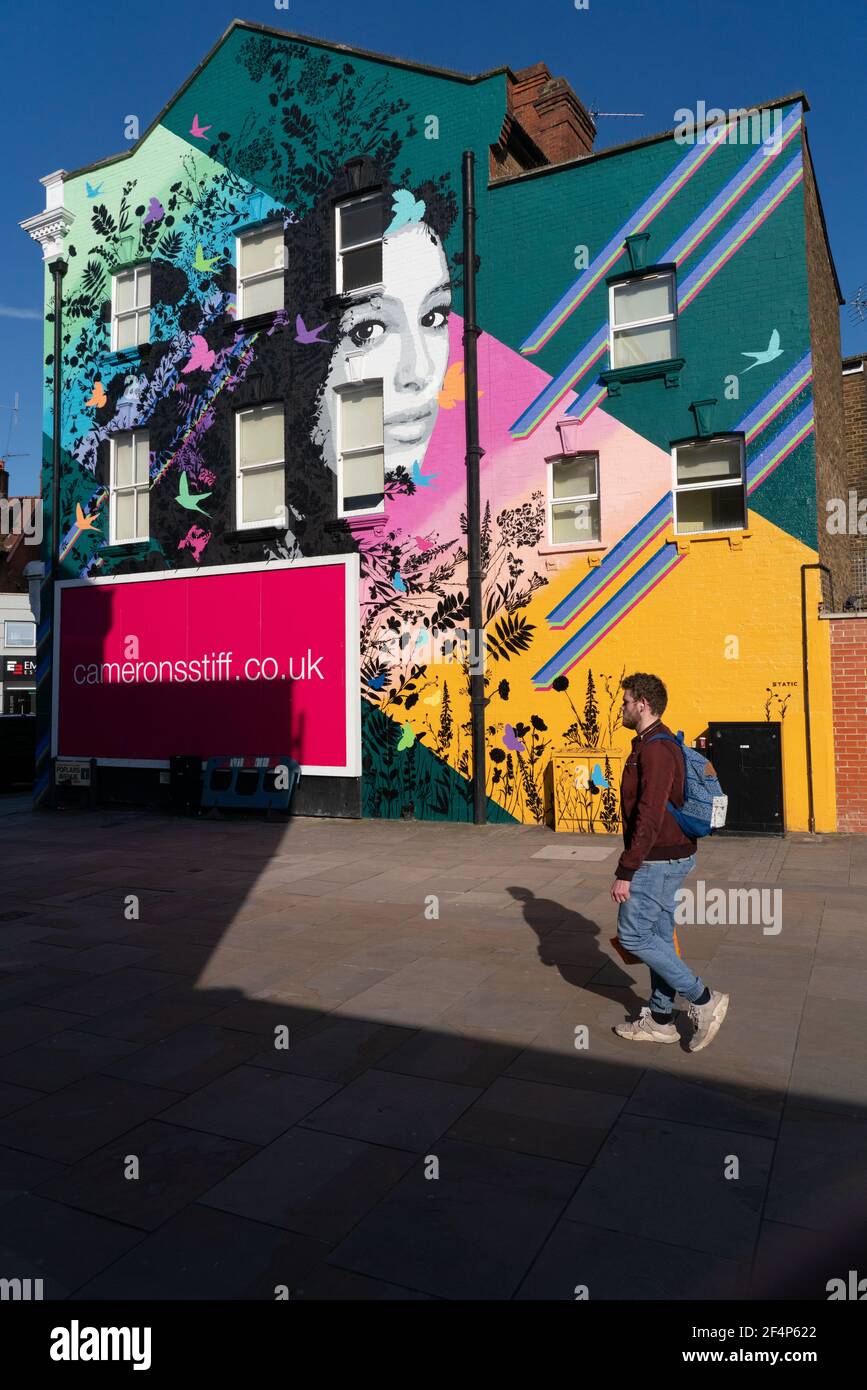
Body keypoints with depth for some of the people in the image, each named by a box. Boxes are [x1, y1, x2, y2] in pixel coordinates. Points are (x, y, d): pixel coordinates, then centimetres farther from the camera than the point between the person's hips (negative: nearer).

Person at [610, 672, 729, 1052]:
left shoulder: (654, 749, -21)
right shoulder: (663, 744, 13)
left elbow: (649, 819, -26)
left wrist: (624, 872, -23)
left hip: (658, 860, -10)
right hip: (674, 856, 10)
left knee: (632, 935, -1)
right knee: (659, 935, 14)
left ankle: (703, 1000, 5)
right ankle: (660, 1020, 24)